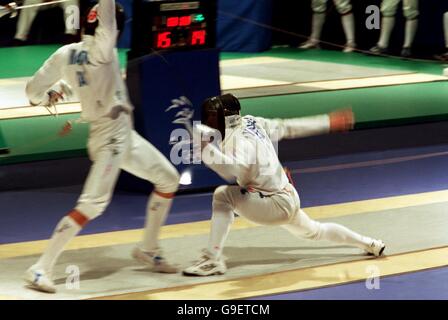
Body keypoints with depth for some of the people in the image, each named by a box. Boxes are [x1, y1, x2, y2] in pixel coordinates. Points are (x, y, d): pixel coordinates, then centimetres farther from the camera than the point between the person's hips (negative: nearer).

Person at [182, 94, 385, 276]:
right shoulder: (250, 123, -1)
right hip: (287, 198, 10)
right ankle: (369, 244, 52)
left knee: (224, 195, -23)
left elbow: (235, 171, -45)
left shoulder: (239, 139, -25)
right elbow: (289, 127, 7)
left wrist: (206, 149, -50)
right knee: (315, 231, 35)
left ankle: (213, 260, -22)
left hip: (276, 205, -10)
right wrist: (328, 122, 15)